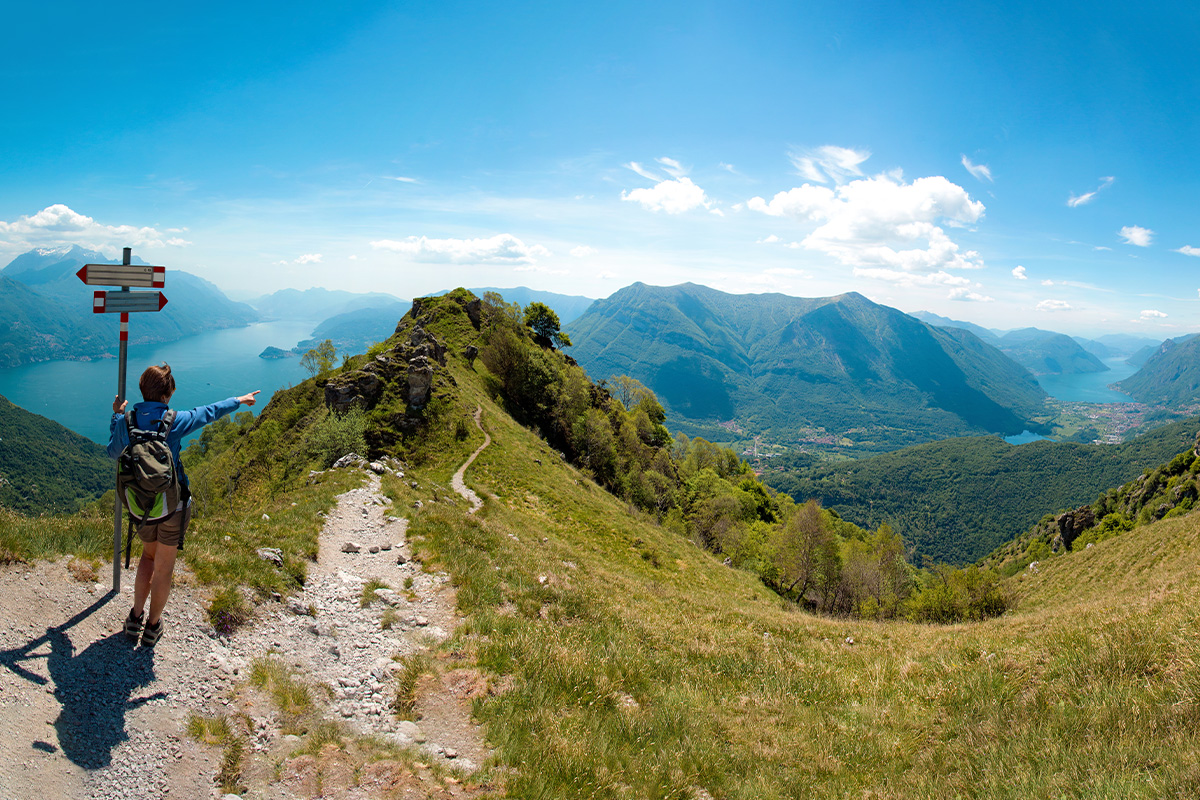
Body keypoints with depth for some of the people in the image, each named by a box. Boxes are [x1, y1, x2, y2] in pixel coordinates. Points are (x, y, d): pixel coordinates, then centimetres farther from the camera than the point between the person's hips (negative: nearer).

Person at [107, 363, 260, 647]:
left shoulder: (126, 421, -7)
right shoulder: (173, 421, -18)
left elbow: (113, 452, 12)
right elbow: (209, 413, -1)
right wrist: (238, 400, 15)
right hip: (173, 506, -4)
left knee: (149, 555, 27)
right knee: (163, 567, 11)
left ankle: (135, 618, 28)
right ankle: (152, 627, 24)